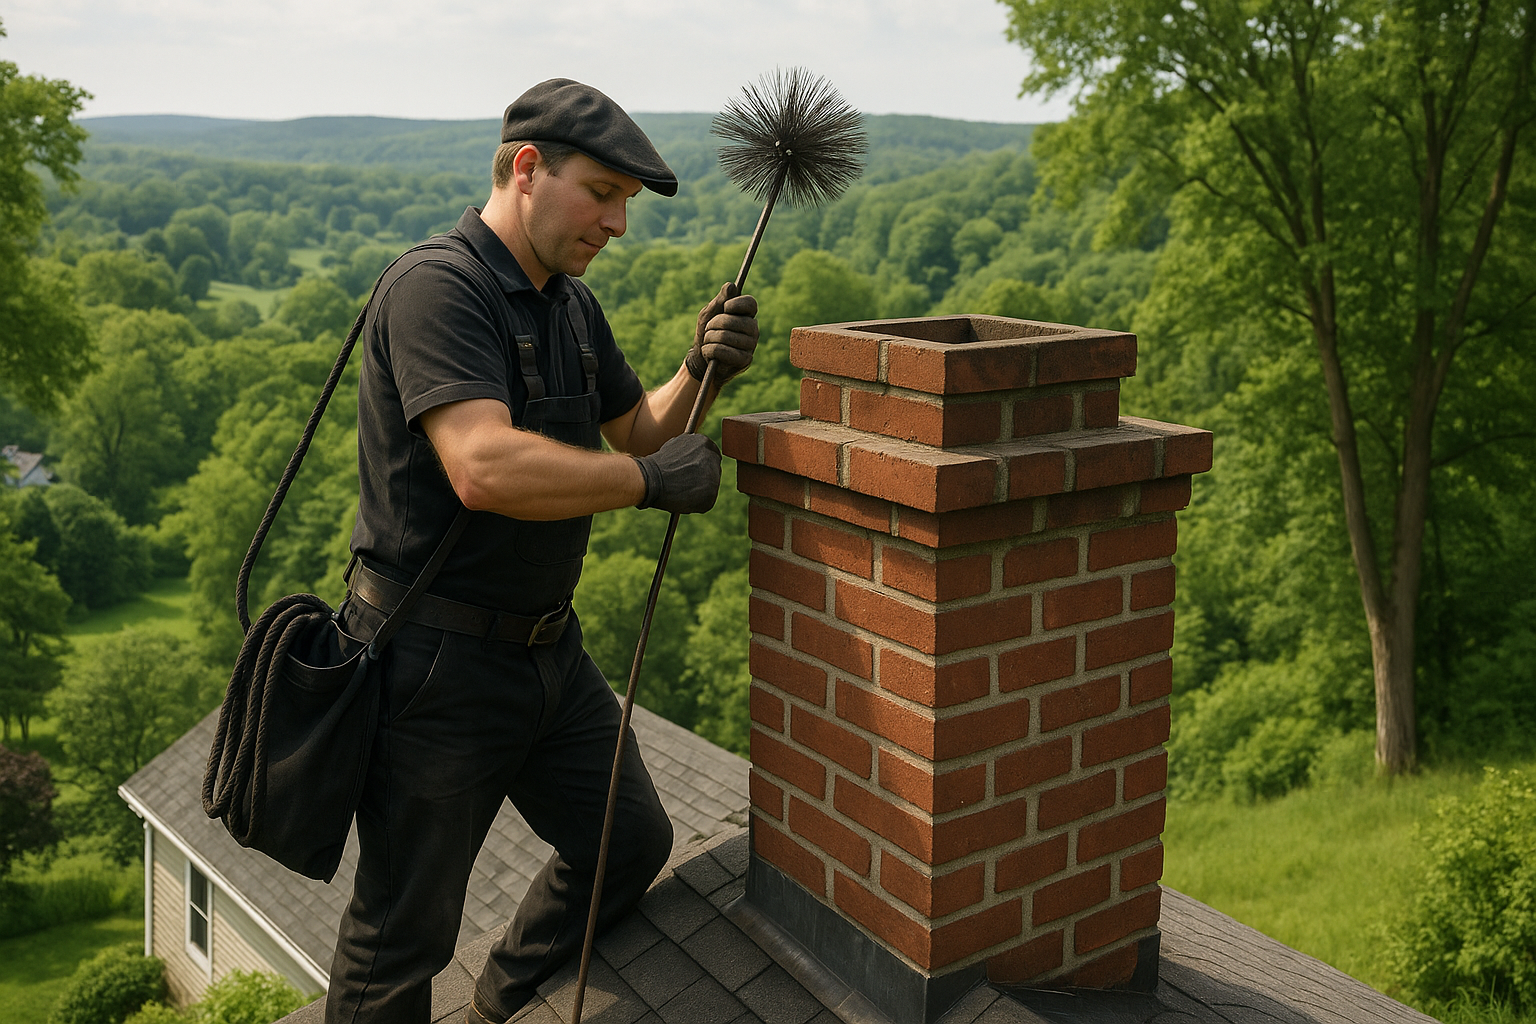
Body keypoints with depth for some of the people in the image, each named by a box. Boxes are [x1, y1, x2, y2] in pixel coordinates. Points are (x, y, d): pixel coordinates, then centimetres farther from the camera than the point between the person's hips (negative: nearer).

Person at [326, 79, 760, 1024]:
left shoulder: (573, 304, 10)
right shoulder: (436, 287, -19)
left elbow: (635, 433, 19)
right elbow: (486, 468, -33)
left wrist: (700, 371, -2)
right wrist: (652, 479, -22)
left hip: (548, 644, 9)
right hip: (438, 656, -9)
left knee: (631, 843, 19)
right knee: (405, 932, 5)